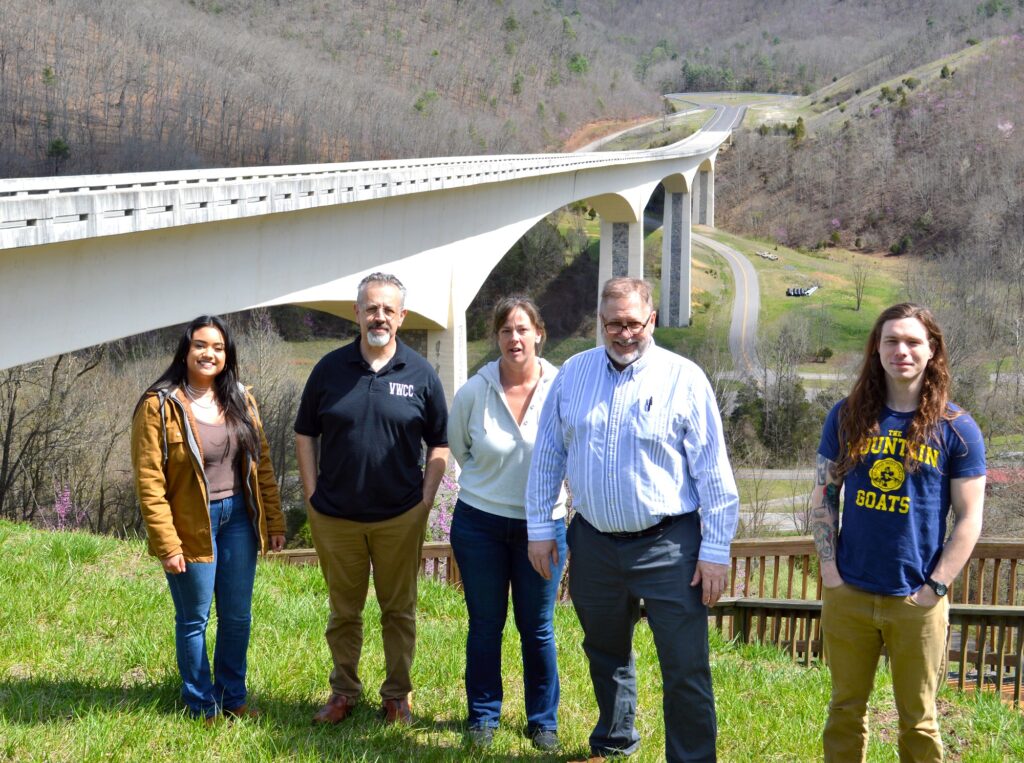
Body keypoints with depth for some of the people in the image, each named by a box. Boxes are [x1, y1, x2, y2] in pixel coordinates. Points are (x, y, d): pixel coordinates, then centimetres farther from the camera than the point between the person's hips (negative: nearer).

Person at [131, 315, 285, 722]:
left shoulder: (240, 401, 6)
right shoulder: (160, 406, -11)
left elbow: (262, 464, 9)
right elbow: (149, 481, -13)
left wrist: (274, 521, 5)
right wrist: (166, 544, -16)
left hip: (238, 518, 5)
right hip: (192, 524, -5)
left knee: (237, 617, 12)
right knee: (194, 620, 7)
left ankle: (233, 697, 28)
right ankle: (202, 707, 21)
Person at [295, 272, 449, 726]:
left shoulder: (420, 374, -2)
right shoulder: (330, 369, 0)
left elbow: (439, 444, 3)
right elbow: (305, 434, 7)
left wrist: (425, 501, -3)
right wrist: (313, 494, 0)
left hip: (400, 517, -1)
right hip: (335, 515, 1)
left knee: (399, 610, 9)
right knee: (343, 610, 12)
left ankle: (397, 696, 22)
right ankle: (344, 692, 26)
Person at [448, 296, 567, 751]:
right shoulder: (473, 393, -9)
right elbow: (458, 446, 10)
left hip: (543, 523, 0)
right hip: (480, 523, 1)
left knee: (537, 628, 8)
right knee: (485, 625, 10)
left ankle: (543, 721, 23)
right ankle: (483, 717, 25)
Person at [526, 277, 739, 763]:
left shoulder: (684, 379, -8)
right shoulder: (573, 373, 3)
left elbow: (713, 472, -8)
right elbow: (547, 455, 9)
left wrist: (715, 551, -11)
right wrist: (540, 528, 7)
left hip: (667, 544, -4)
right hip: (593, 542, 4)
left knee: (685, 669, -5)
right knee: (606, 654, 22)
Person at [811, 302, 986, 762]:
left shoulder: (956, 429, -4)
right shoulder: (848, 416, 3)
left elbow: (969, 520, -3)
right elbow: (823, 496, 7)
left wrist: (934, 588, -10)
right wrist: (830, 569, -2)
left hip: (917, 601, -2)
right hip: (847, 594, 2)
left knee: (917, 720, 9)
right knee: (845, 710, 12)